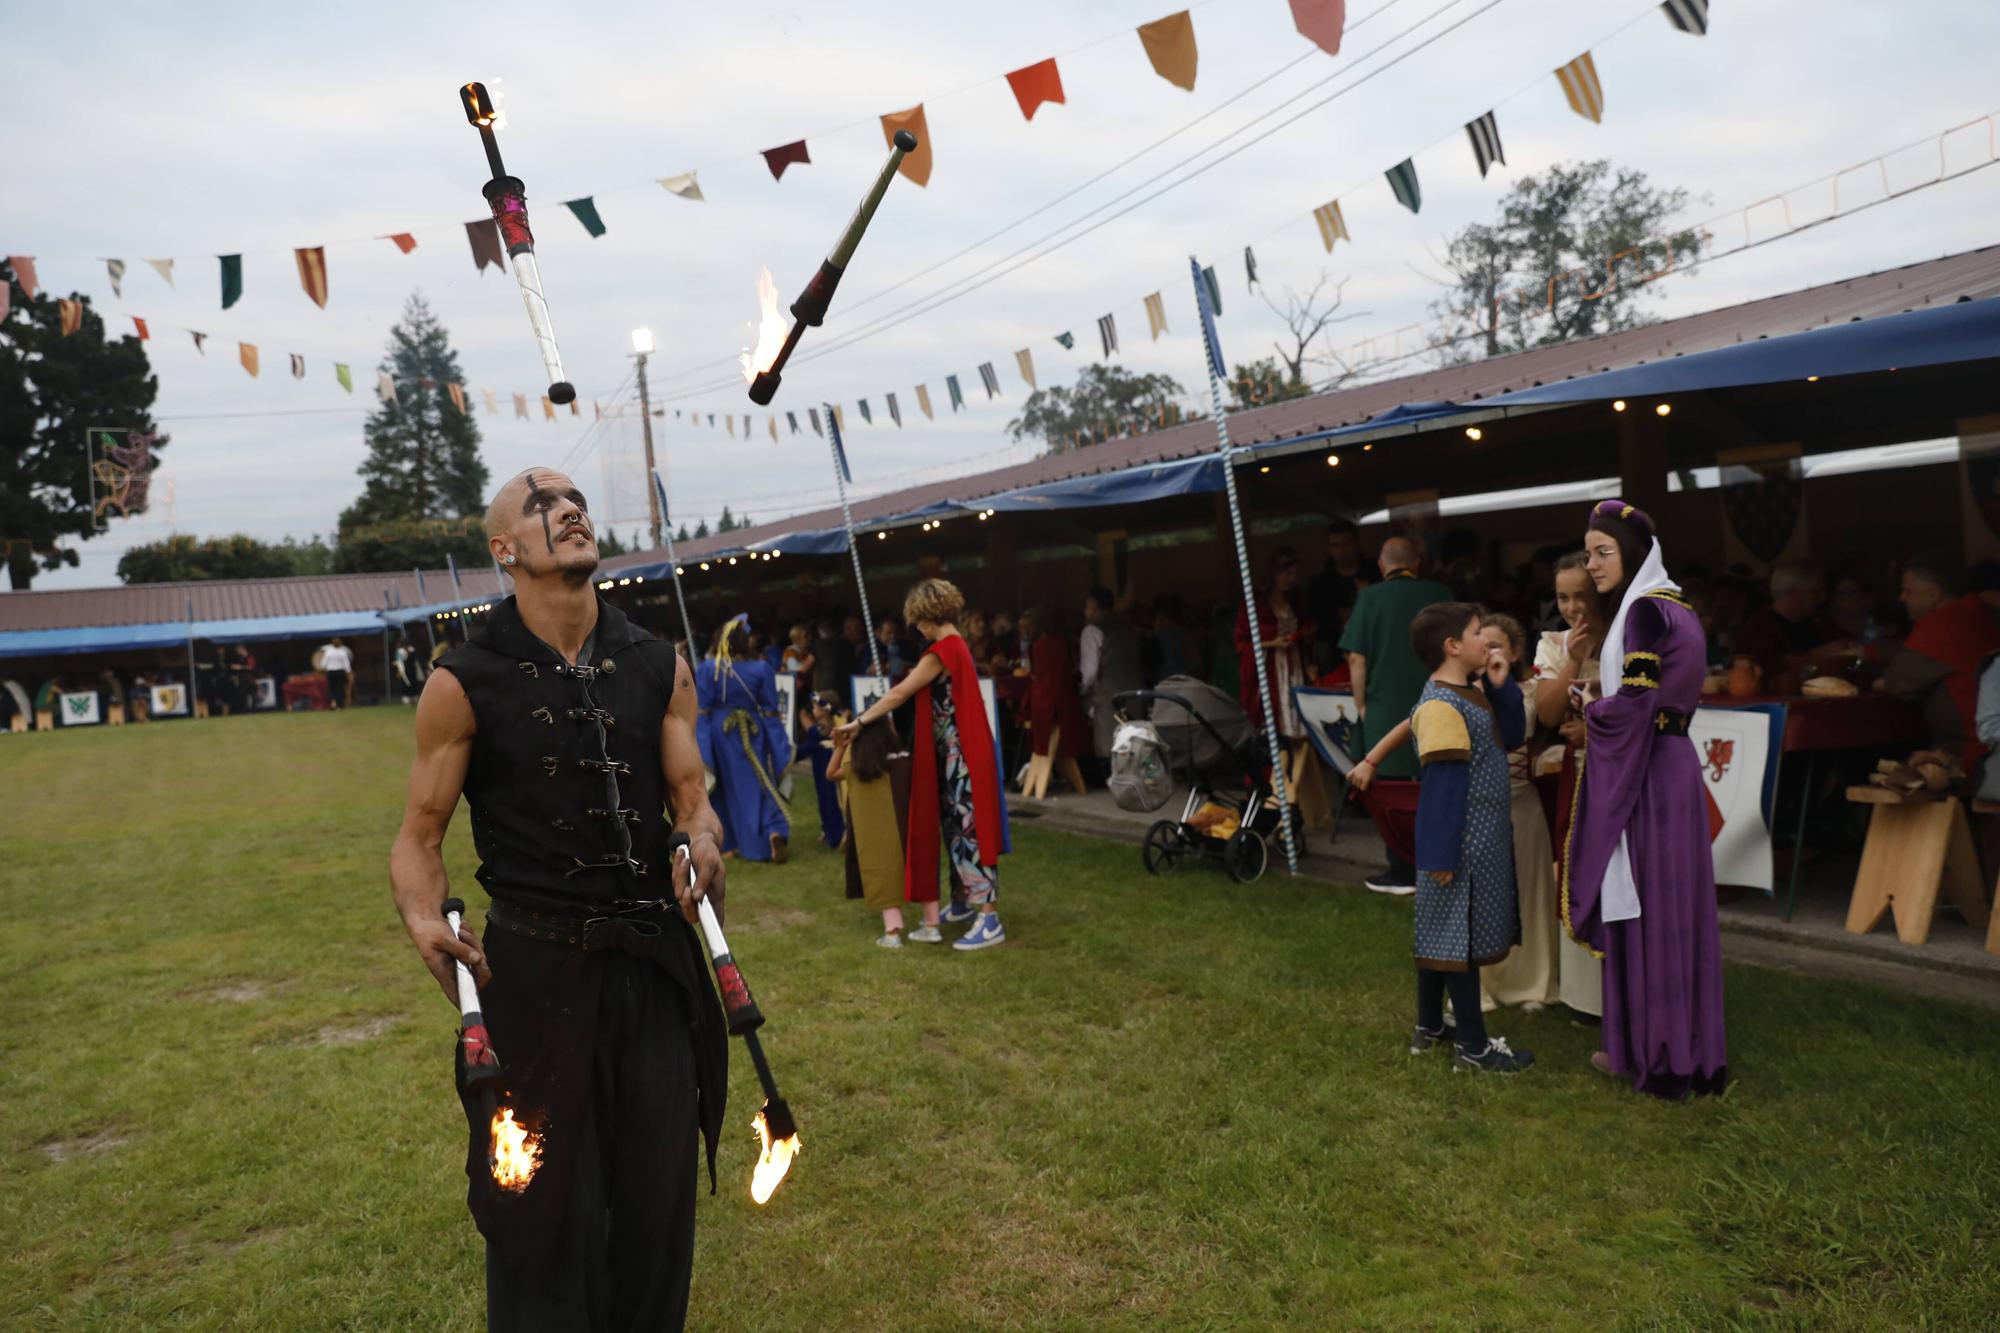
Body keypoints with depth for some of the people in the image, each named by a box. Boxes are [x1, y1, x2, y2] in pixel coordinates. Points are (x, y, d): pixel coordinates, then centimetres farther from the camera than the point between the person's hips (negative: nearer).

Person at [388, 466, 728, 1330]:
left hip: (656, 964, 3)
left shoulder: (659, 669, 4)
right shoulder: (464, 683, -6)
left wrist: (702, 842, -16)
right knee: (543, 1213, 8)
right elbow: (419, 836, -1)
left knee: (657, 1204, 13)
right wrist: (424, 922, -21)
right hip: (535, 969, -3)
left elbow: (690, 798, 7)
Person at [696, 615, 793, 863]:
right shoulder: (761, 669, -8)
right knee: (757, 784, 5)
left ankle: (728, 842, 22)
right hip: (751, 732, -1)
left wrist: (701, 745, -2)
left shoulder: (706, 668, -8)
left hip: (719, 732, 1)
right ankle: (775, 830, -16)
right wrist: (781, 746, 2)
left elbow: (701, 710, -7)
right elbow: (770, 711, -4)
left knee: (725, 786, 15)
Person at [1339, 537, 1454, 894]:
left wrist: (1361, 704, 3)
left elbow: (1356, 657, -7)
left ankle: (1402, 872, 8)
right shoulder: (1441, 595, 4)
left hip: (1387, 707, -3)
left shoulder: (1370, 597, -5)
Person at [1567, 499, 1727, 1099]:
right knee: (1666, 905, 13)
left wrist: (1591, 711, -3)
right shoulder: (1674, 608, 13)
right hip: (1668, 763, 9)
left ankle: (1655, 1054, 8)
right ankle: (1686, 1045, 22)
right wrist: (1601, 706, 10)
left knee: (1644, 907, -1)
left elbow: (1634, 702, -21)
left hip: (1645, 774, -9)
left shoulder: (1645, 610, -16)